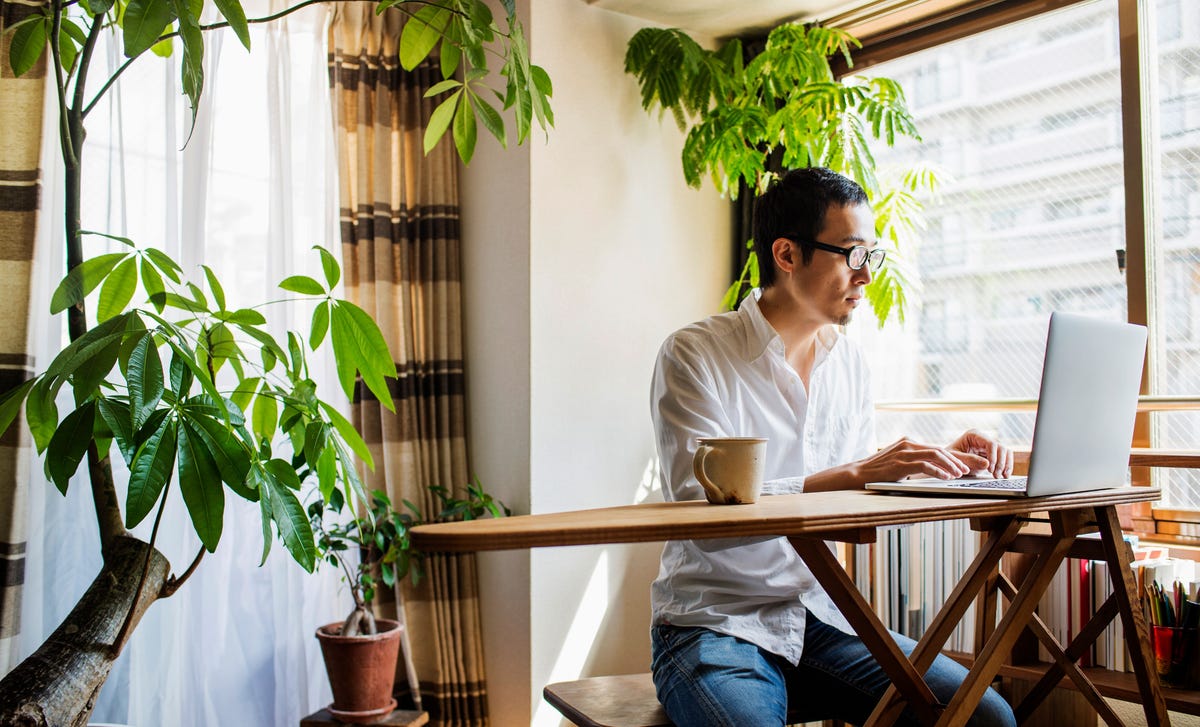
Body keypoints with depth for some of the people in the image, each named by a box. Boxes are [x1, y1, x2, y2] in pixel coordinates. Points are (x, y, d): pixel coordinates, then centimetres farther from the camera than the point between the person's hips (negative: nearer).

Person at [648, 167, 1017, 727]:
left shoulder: (849, 363, 10)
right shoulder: (694, 356, -11)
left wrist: (946, 465, -4)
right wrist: (856, 473, -27)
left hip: (820, 617, 5)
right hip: (716, 623, -5)